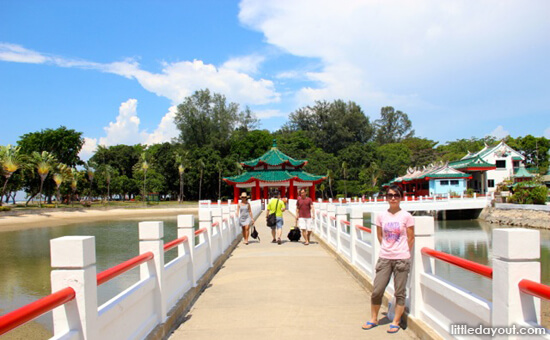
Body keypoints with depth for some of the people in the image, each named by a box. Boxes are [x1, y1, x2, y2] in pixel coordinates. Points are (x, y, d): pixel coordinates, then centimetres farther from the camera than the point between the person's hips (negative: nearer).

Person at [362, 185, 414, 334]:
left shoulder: (406, 216, -5)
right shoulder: (381, 216, 3)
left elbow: (411, 238, -1)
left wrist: (404, 253, 1)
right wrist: (387, 249, 8)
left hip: (401, 259, -2)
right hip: (384, 258, 3)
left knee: (399, 292, 5)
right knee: (377, 290, 4)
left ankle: (395, 322, 19)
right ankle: (374, 319, 22)